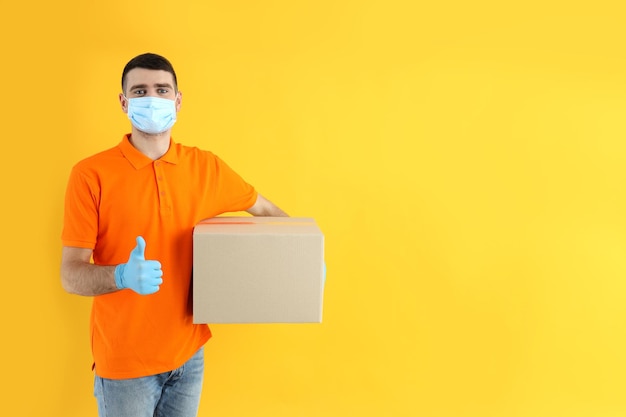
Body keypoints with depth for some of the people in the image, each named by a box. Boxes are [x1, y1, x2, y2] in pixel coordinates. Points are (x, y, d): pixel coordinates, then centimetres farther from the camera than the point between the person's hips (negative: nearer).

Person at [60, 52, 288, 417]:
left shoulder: (206, 167, 0)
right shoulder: (91, 174, -11)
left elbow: (266, 210, 14)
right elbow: (71, 275, -12)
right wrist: (122, 276, -31)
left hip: (188, 354, 4)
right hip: (124, 362, -3)